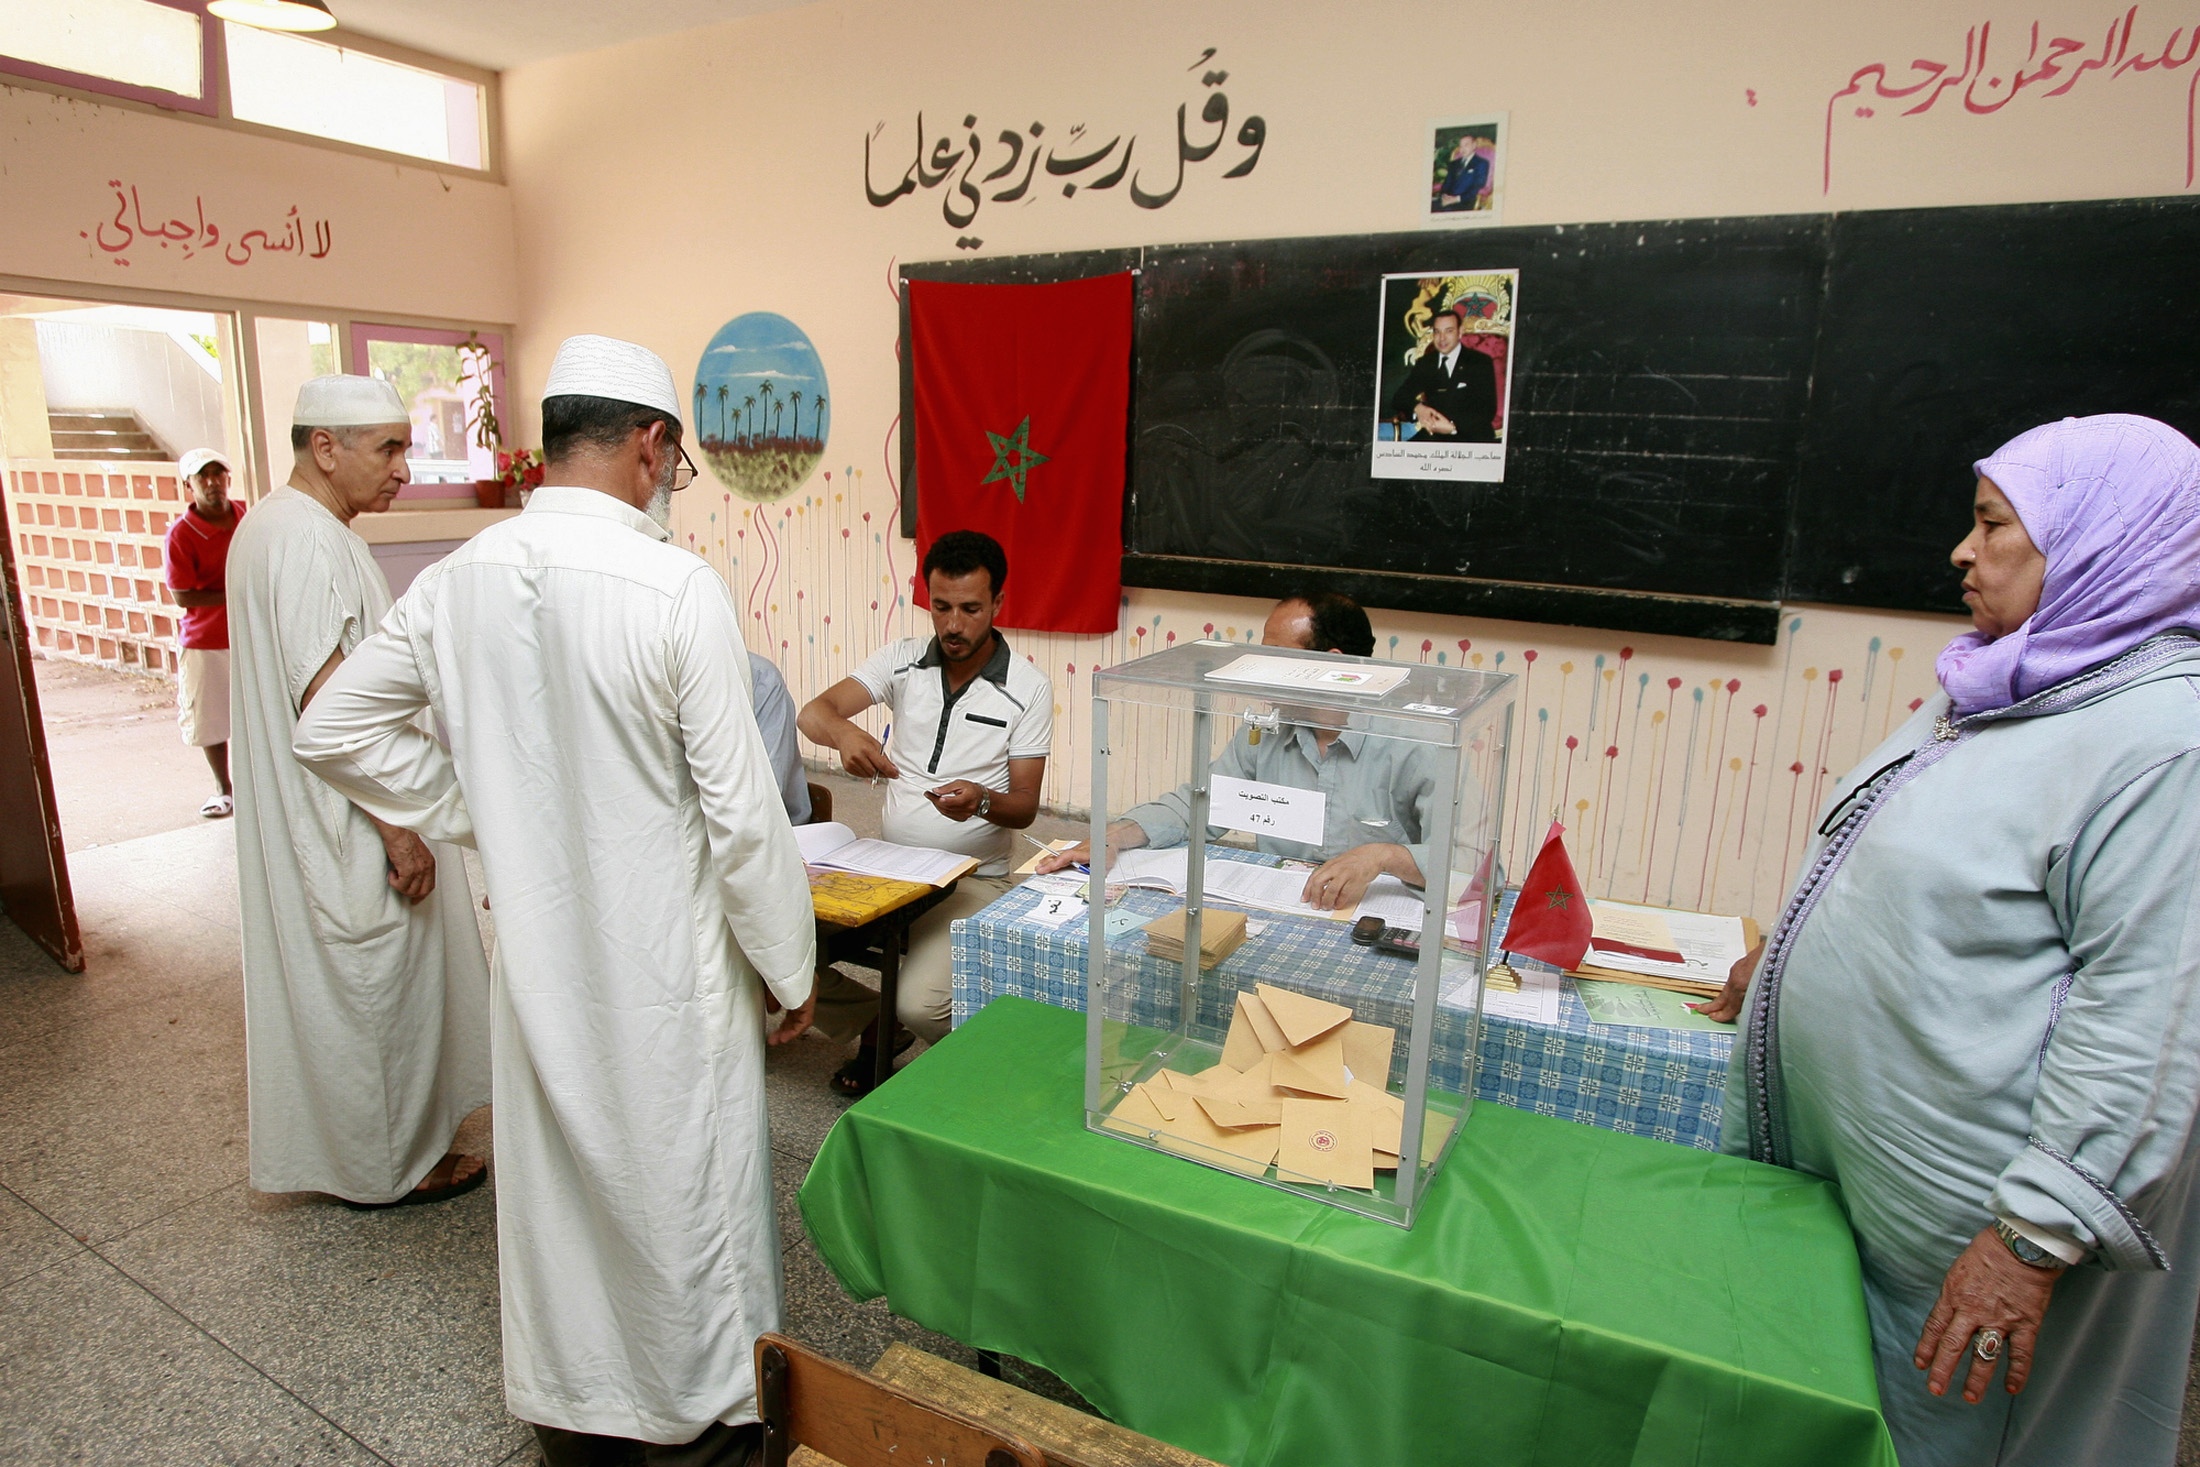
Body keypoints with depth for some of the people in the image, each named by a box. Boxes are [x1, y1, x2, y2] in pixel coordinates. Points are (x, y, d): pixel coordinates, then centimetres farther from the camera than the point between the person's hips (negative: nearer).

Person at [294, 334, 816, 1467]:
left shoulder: (457, 579, -3)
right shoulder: (678, 590, -20)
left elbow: (333, 729, 9)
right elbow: (741, 813, -18)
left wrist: (482, 813, 10)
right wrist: (789, 968, -7)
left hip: (533, 942, 5)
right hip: (665, 960, -5)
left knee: (553, 1173, 21)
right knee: (681, 1178, 13)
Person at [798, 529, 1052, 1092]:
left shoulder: (1028, 688, -6)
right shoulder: (901, 659, 2)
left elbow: (1025, 806, -5)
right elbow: (814, 711, -11)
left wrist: (982, 801, -28)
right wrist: (844, 733, -35)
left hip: (971, 878, -3)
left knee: (921, 1006, -25)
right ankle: (877, 1024, 15)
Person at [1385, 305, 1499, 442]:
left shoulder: (1481, 363, 6)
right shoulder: (1425, 363, 16)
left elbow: (1488, 411, -3)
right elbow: (1398, 398, 8)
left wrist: (1453, 426, -20)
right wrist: (1417, 407, -16)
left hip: (1472, 435, -1)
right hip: (1433, 435, 1)